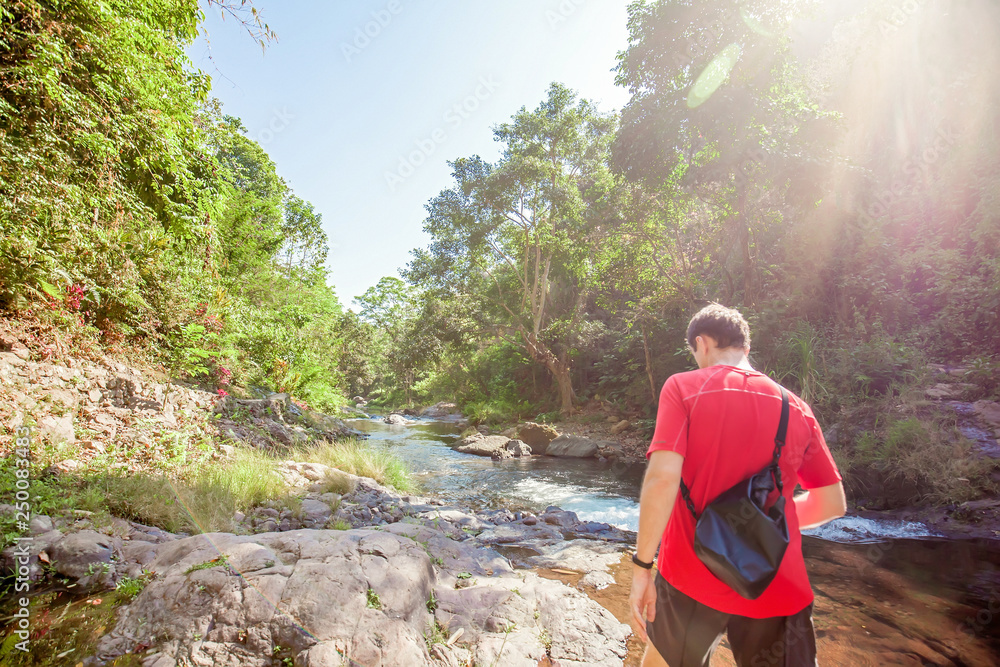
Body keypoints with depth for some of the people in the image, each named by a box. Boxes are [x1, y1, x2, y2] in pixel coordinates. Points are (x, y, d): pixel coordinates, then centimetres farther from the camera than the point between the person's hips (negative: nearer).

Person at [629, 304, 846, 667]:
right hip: (778, 590, 2)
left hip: (691, 580, -1)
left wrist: (642, 564, -12)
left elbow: (662, 477, -20)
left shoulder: (682, 386, -9)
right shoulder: (795, 407, 2)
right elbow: (833, 504, 6)